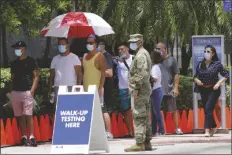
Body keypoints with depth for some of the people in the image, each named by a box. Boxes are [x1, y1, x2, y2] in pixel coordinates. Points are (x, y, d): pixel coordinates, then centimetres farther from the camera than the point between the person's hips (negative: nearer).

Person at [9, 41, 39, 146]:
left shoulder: (30, 61, 1)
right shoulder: (14, 63, 16)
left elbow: (36, 76, -2)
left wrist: (32, 90, -11)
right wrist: (11, 90, 9)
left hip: (27, 92, -5)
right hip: (15, 92, 5)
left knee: (28, 115, -12)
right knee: (20, 116, 4)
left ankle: (31, 137, -13)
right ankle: (24, 137, 8)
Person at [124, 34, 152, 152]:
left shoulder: (141, 55, -13)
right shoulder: (145, 54, 20)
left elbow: (142, 73, -23)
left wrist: (136, 88, -23)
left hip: (139, 90, -11)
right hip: (145, 90, 11)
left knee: (138, 117, -11)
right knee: (145, 117, 11)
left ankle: (139, 143, -14)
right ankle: (147, 142, 14)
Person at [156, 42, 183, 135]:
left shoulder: (171, 60, 5)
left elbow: (176, 75, 4)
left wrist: (176, 88, -3)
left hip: (169, 90, -1)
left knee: (173, 110, 3)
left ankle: (177, 128, 11)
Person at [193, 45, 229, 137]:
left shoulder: (217, 64, -6)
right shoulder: (200, 64, 5)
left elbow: (225, 75, -2)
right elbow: (195, 76, 11)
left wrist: (218, 83, -13)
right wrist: (196, 80, -11)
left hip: (213, 90, -5)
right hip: (203, 90, 5)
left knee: (208, 108, -18)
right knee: (206, 110, 11)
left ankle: (207, 130, -22)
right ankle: (213, 127, 31)